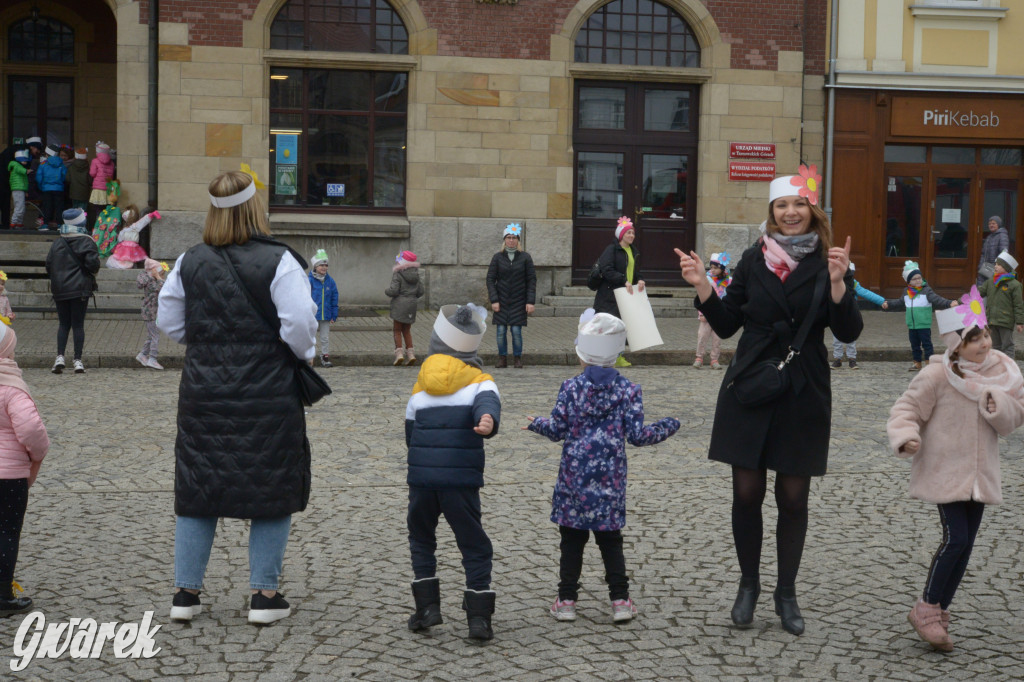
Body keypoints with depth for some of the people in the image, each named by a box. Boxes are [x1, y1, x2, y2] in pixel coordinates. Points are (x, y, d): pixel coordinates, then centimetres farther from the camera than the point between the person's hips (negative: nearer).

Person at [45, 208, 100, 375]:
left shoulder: (57, 242, 6)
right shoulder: (87, 242, -6)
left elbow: (48, 264, 5)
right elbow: (93, 263, -14)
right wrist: (94, 271, 8)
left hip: (59, 290, 3)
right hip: (80, 289, -3)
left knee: (63, 324, 10)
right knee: (78, 324, 2)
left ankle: (60, 356, -5)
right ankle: (78, 360, 1)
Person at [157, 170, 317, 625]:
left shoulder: (189, 263, 2)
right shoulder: (278, 262, -12)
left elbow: (169, 323, 9)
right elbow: (299, 324, -16)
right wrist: (304, 354, 5)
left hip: (203, 395, 4)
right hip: (268, 397, -4)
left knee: (197, 489, 13)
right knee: (272, 490, 8)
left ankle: (186, 592, 18)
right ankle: (264, 594, 10)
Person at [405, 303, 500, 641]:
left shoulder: (421, 385, 12)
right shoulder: (479, 381, 2)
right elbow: (488, 402, -22)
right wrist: (488, 420, -43)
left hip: (420, 477, 3)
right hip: (461, 479, -2)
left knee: (421, 538, 21)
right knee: (474, 546, 6)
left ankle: (427, 606, 14)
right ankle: (479, 617, 0)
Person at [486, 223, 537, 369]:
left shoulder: (525, 257, 2)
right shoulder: (497, 257, 4)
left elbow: (531, 280, 2)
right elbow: (490, 279, 2)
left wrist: (530, 302, -6)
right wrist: (494, 300, -7)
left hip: (519, 301, -1)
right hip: (501, 301, 1)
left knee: (516, 331, -5)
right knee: (501, 331, -1)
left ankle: (517, 358, 8)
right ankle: (502, 358, 10)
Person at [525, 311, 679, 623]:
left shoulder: (571, 387, -5)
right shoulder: (628, 390, -2)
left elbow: (557, 429, -4)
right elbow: (636, 435, -6)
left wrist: (537, 423, 17)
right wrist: (667, 427, 11)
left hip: (574, 478, -1)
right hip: (610, 480, 1)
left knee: (572, 540, 8)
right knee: (610, 541, 10)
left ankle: (566, 600, 12)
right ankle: (620, 600, 10)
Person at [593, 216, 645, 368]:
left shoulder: (634, 252, 17)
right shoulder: (611, 249, -8)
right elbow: (607, 271, -18)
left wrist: (639, 281, 0)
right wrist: (624, 281, -25)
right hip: (610, 296, -7)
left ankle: (618, 357, 13)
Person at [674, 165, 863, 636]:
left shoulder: (828, 263, -1)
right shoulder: (754, 260, 4)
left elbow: (848, 333, -9)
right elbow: (727, 325, 7)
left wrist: (837, 283, -22)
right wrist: (702, 287, -6)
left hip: (803, 396, -1)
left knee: (793, 497, 6)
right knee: (747, 492, 4)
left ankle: (786, 593, 22)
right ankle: (748, 585, 22)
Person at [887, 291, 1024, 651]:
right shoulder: (937, 375, -15)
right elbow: (906, 410, -10)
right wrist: (906, 437, -29)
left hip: (980, 473, 6)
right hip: (944, 472, -6)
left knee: (965, 544, 9)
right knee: (956, 539, -13)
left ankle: (940, 611, 24)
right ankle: (926, 610, 4)